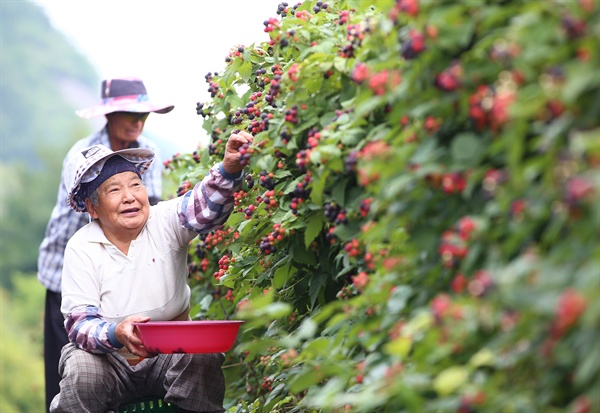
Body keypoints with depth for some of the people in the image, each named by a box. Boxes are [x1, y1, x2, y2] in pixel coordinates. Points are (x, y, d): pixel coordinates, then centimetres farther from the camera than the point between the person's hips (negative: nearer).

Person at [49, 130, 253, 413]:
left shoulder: (165, 222, -3)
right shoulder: (81, 248, -6)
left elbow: (205, 205, -24)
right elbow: (79, 323, -14)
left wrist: (229, 169, -47)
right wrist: (117, 334, -37)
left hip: (171, 352, 1)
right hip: (109, 356, -1)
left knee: (203, 358, -29)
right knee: (81, 372, -31)